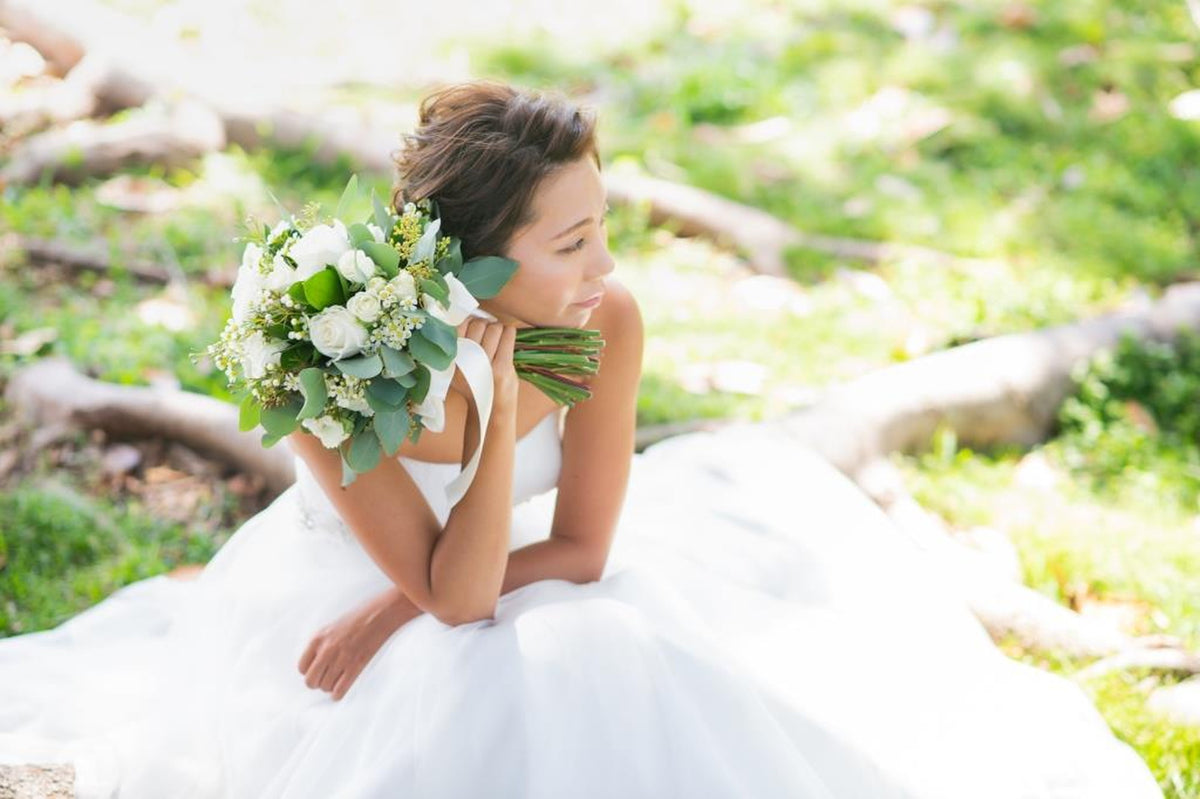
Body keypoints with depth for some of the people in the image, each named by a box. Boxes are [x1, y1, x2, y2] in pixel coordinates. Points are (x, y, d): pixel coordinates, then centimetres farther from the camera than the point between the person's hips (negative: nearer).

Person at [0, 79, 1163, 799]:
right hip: (337, 601, -4)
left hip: (529, 577, 4)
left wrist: (398, 608, -21)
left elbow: (583, 549, -14)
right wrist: (498, 412, -42)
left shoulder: (607, 325, -25)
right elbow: (457, 596, -31)